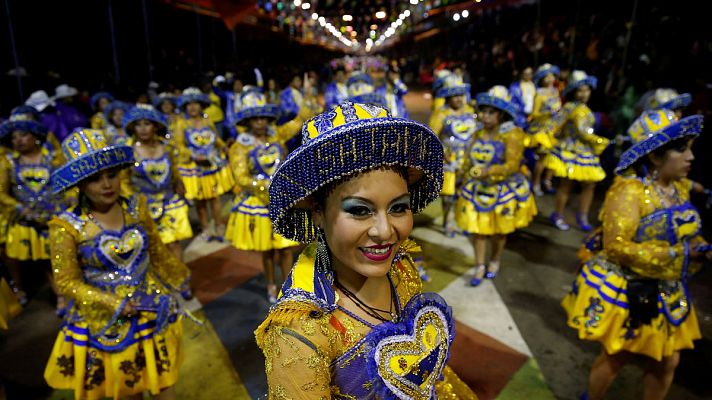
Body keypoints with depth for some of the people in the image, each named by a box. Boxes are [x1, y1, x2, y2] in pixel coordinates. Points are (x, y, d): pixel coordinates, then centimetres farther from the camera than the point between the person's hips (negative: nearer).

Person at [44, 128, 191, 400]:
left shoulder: (136, 208, -8)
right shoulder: (67, 226, -18)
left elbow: (158, 253, 4)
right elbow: (67, 283, -13)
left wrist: (179, 281, 11)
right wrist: (113, 304, -20)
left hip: (151, 309, 3)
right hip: (106, 319, -2)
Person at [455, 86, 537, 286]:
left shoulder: (512, 135, -16)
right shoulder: (478, 134, 1)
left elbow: (512, 165, -23)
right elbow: (468, 161, 8)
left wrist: (487, 171, -36)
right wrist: (462, 183, 7)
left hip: (503, 190, -4)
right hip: (477, 189, 4)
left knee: (499, 230, 14)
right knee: (476, 228, 2)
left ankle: (495, 261, 38)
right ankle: (479, 266, 17)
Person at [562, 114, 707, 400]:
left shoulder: (680, 187, 2)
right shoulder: (630, 191, -24)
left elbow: (684, 234, 13)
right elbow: (616, 246, -28)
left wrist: (699, 249, -8)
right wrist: (676, 254, -25)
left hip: (665, 292, 7)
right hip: (625, 291, -7)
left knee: (667, 362, 17)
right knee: (616, 358, 13)